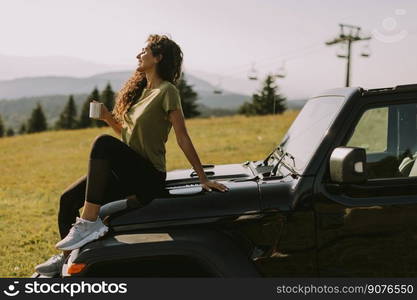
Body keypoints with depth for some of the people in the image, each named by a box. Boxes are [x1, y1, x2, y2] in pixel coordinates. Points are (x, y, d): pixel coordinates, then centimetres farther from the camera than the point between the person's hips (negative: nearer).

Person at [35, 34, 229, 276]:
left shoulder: (167, 91, -9)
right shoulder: (140, 90, 15)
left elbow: (183, 138, -12)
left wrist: (203, 178, -13)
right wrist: (108, 118, 2)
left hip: (149, 177, -8)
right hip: (129, 172, 8)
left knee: (103, 143, -32)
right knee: (68, 199, 1)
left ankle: (89, 222, -28)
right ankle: (66, 257, 18)